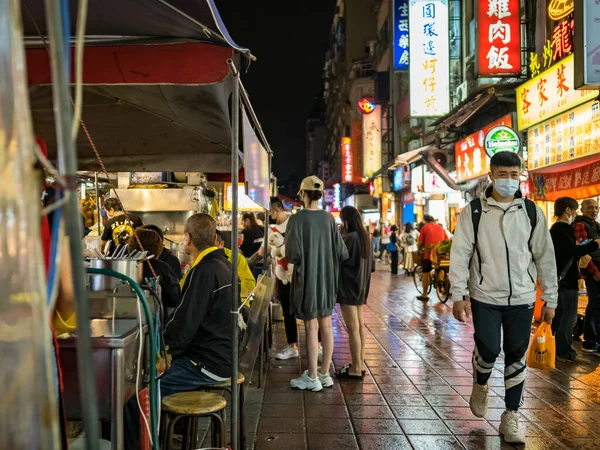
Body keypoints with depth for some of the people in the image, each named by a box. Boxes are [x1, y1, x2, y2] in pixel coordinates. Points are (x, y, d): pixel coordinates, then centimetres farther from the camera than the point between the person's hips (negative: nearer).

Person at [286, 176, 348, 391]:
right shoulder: (329, 218, 1)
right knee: (326, 326, 11)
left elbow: (293, 255, -15)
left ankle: (312, 378, 9)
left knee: (311, 327, 1)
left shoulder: (298, 218, -14)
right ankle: (325, 374, 21)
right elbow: (341, 252, 1)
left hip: (307, 278, -5)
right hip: (327, 278, 5)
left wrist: (292, 257, 7)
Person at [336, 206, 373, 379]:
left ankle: (356, 369, 1)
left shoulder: (350, 238, -19)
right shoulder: (364, 237, 9)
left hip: (348, 287, -9)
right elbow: (372, 264, 15)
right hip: (359, 287, 9)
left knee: (353, 328, -4)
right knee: (360, 326, 14)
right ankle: (360, 364, 22)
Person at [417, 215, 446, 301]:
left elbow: (420, 243, 2)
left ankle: (424, 295, 8)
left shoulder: (425, 227, 3)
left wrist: (419, 249, 22)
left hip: (429, 254, -3)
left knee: (426, 273, 6)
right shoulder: (441, 228, 14)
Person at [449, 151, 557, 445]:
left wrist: (550, 299, 4)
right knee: (489, 350, -4)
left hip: (522, 299, 2)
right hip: (485, 297, -2)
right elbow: (460, 255, -6)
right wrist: (459, 295, -12)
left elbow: (545, 256, 5)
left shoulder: (532, 212, 3)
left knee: (516, 357, 7)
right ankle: (480, 384, 31)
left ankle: (511, 417, 21)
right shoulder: (473, 212, -4)